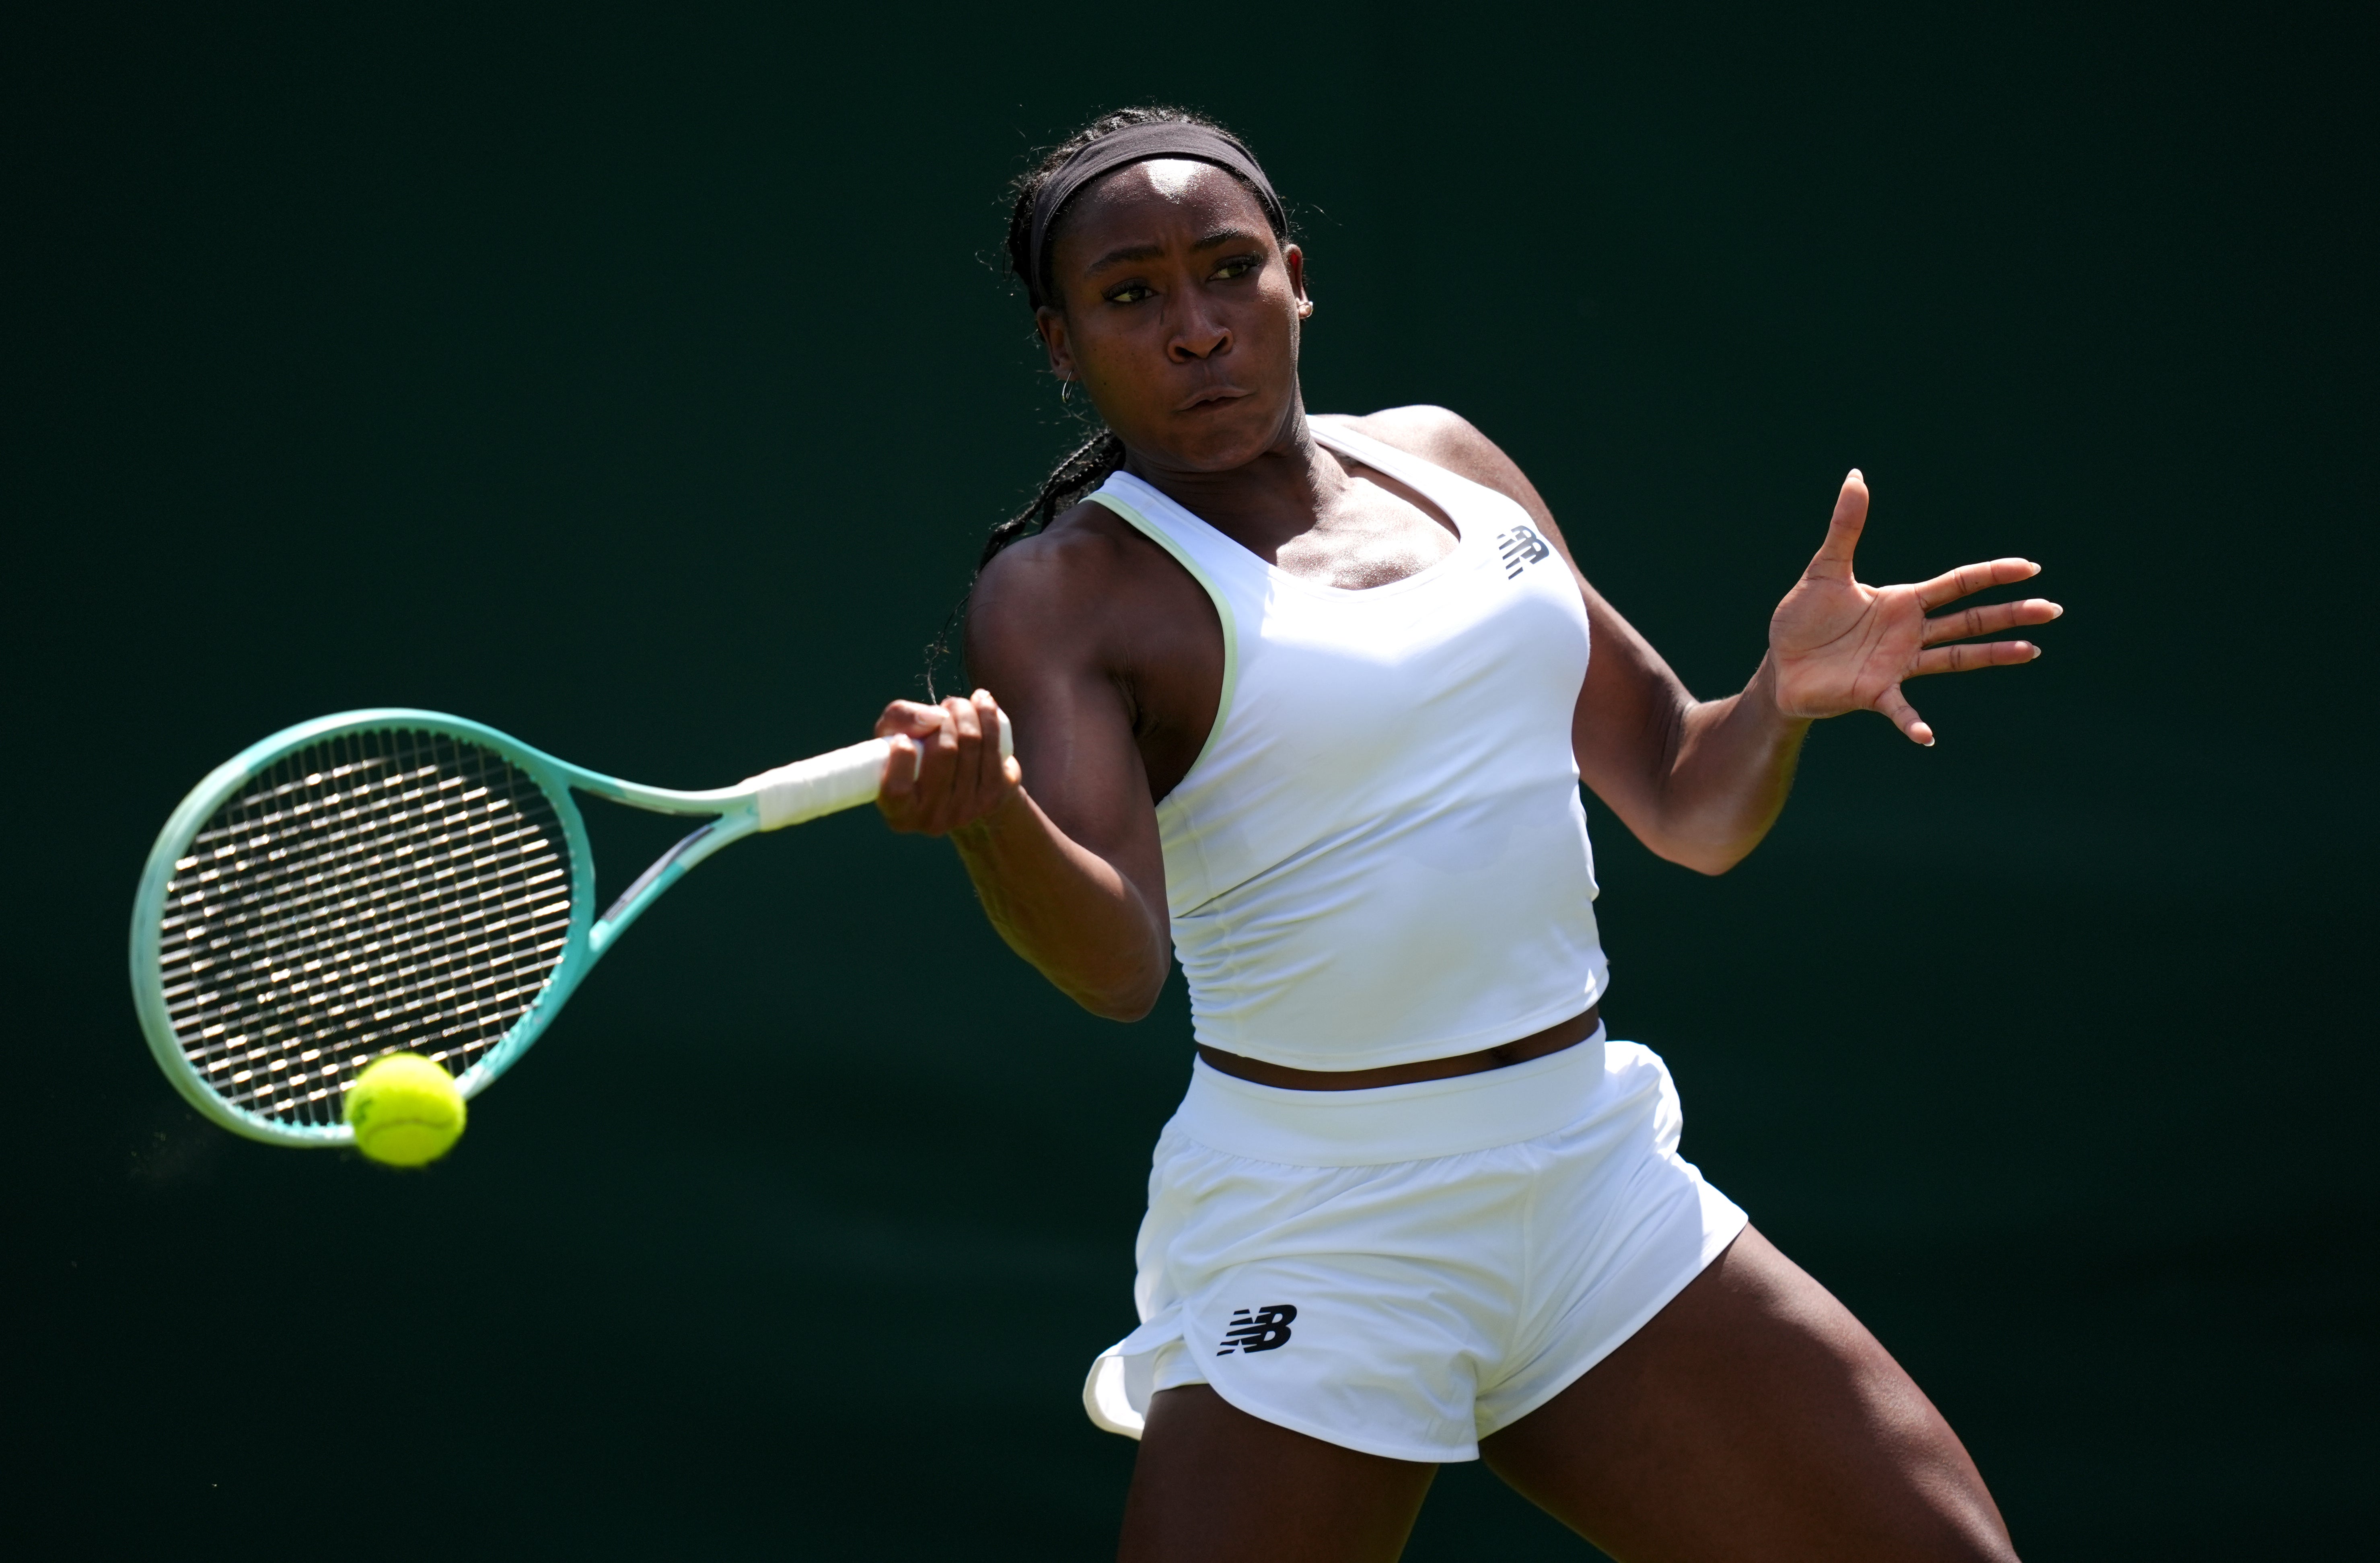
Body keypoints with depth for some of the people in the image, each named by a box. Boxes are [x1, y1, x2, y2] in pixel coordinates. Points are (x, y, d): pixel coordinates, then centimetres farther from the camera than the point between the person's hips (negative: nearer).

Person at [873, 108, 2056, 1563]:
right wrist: (988, 813, -41)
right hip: (1315, 1249, -5)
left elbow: (1689, 810, 15)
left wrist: (1786, 693, -5)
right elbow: (1118, 960, -21)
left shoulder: (1445, 460, 10)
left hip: (1605, 1185, 5)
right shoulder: (1063, 590, -6)